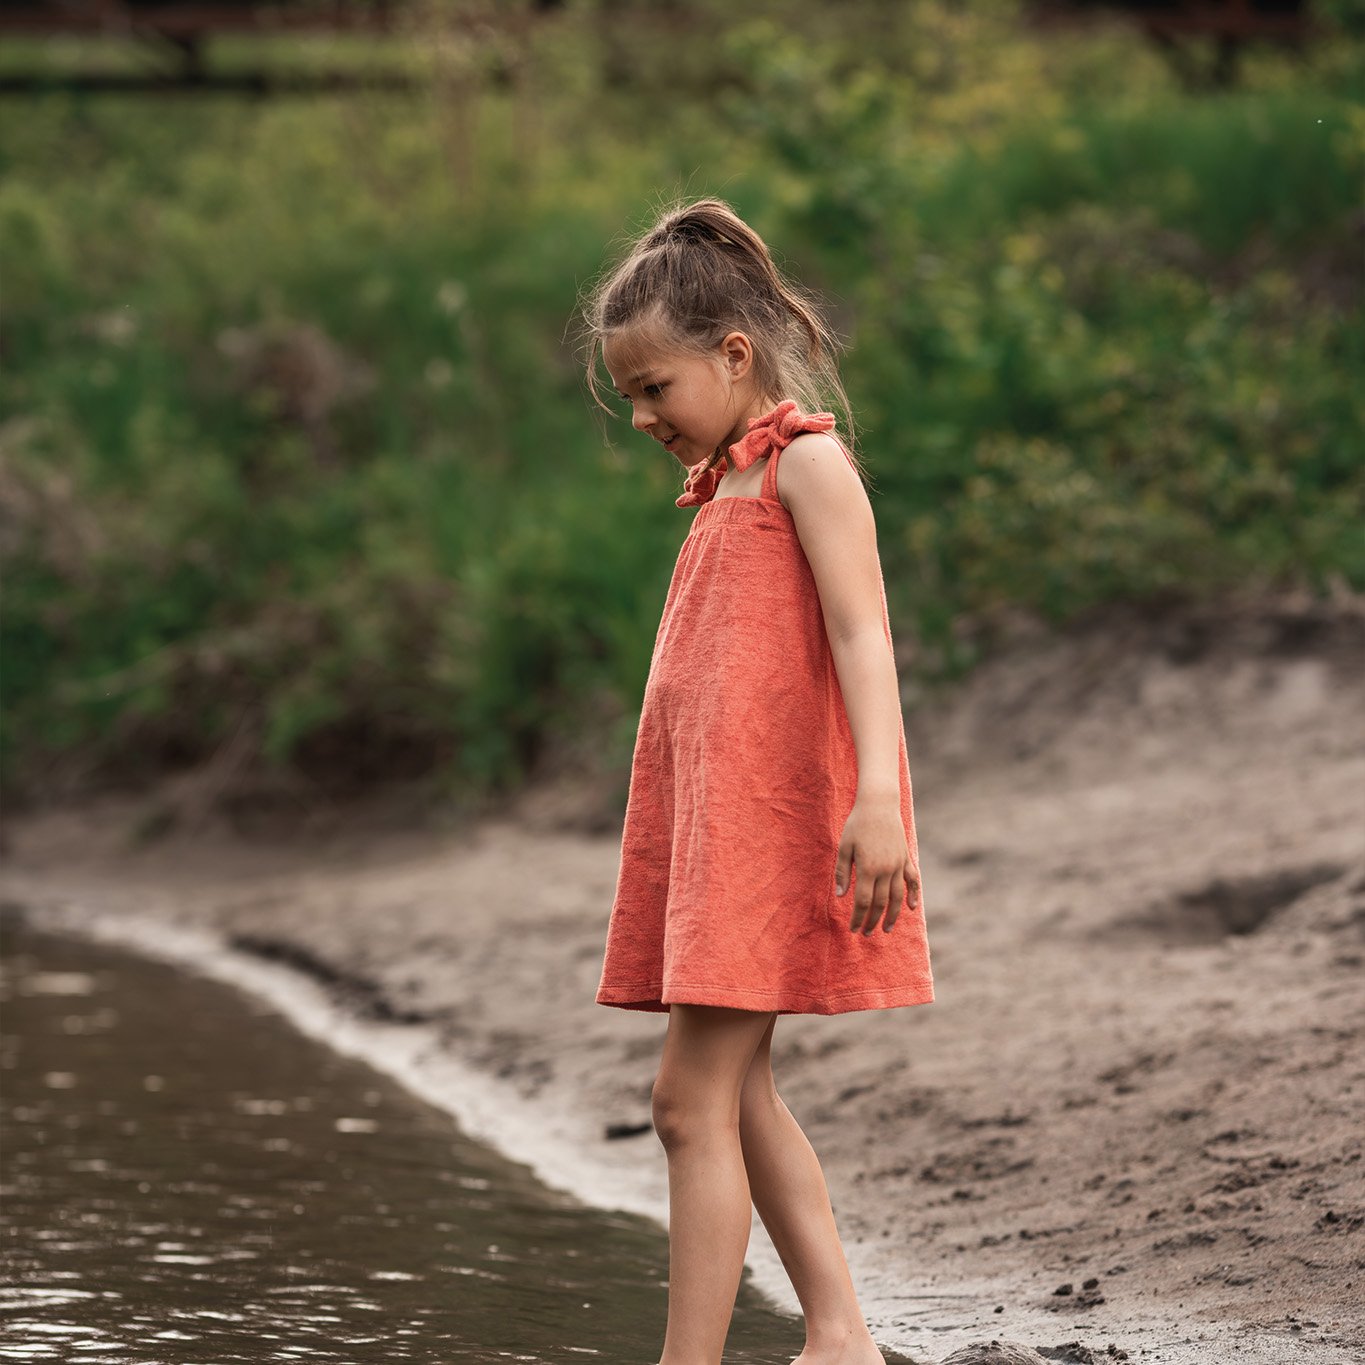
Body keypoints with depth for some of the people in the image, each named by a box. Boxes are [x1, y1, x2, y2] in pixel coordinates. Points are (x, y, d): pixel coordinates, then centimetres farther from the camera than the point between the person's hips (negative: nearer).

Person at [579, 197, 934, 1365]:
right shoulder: (724, 483, 20)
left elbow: (861, 633, -18)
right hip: (709, 814, 10)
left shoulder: (807, 460, -8)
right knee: (737, 1095, 11)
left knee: (695, 1099, -13)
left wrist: (878, 795, -30)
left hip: (773, 816, -10)